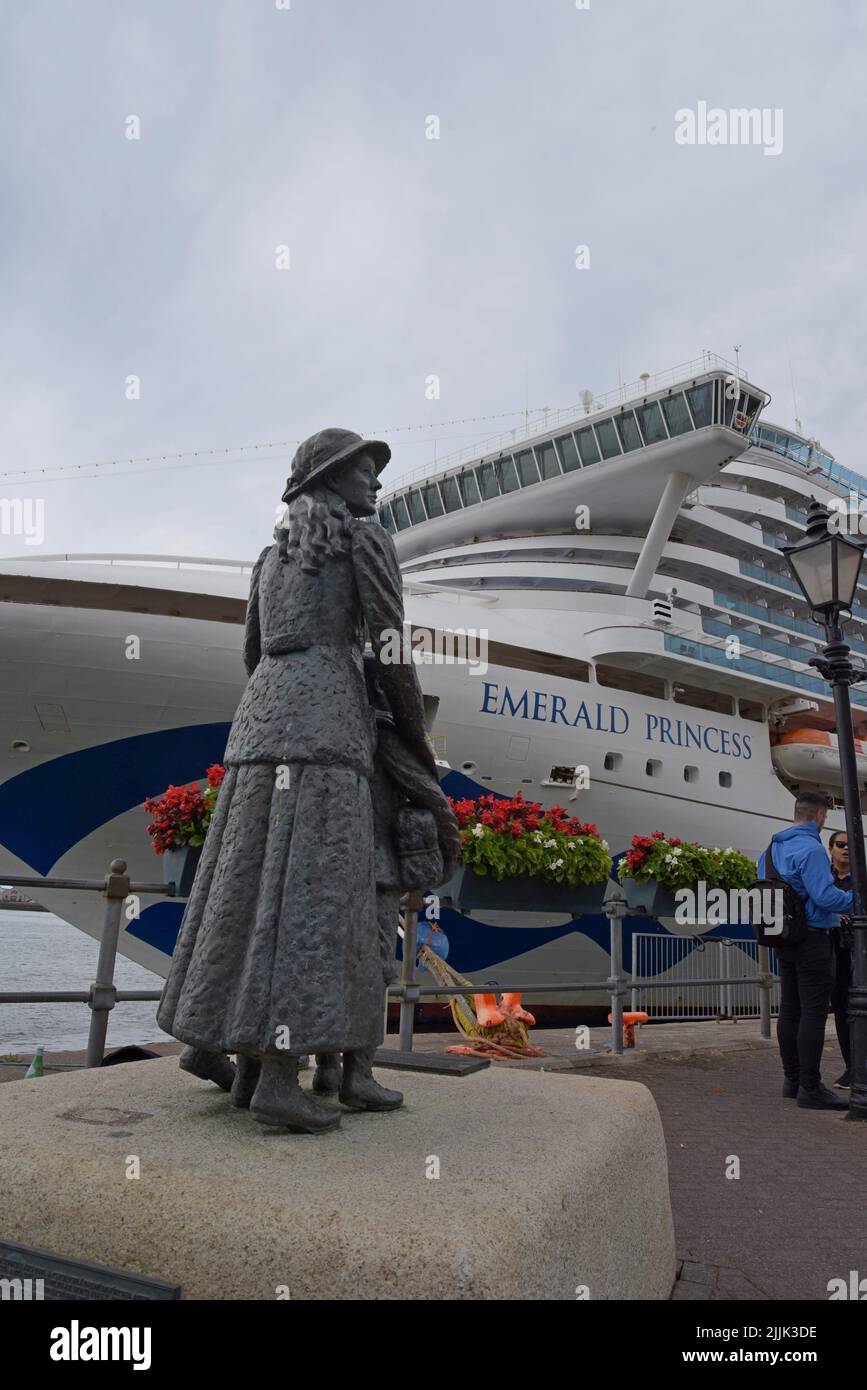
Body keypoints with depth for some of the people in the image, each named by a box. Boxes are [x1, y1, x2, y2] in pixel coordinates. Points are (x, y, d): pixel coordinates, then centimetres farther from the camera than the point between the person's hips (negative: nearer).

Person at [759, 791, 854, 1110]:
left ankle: (792, 1080, 19)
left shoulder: (772, 848, 12)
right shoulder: (810, 848, -16)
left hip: (784, 939, 9)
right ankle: (810, 1087, -3)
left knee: (790, 1010, 12)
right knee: (814, 1012, -5)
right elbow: (825, 895, -23)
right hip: (812, 938, -9)